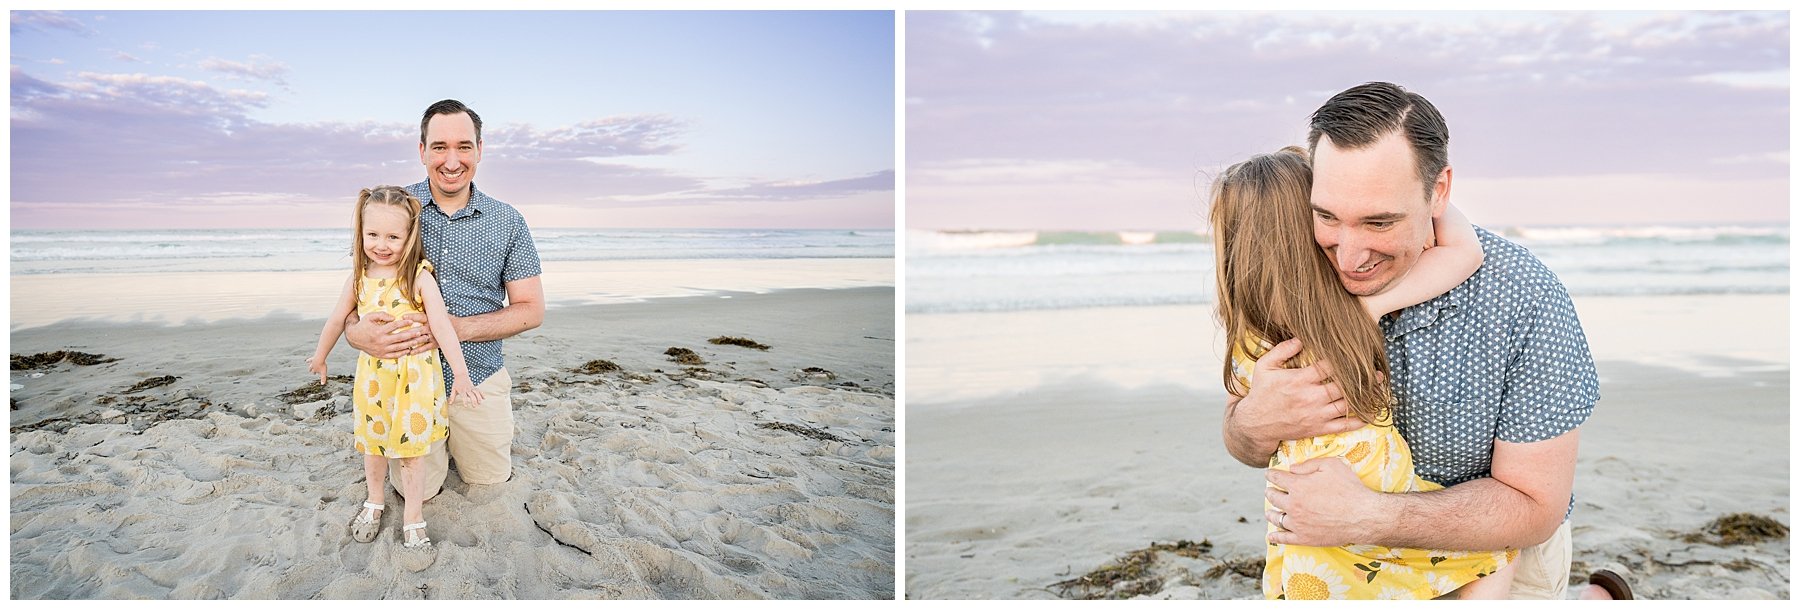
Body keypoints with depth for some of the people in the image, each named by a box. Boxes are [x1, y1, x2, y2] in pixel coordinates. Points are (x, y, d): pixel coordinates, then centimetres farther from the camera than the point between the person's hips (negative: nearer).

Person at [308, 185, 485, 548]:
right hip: (372, 374, 4)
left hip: (413, 374, -4)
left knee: (409, 444, 2)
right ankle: (375, 502, 38)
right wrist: (320, 356, 27)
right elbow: (338, 319, 14)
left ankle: (413, 516, 16)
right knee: (372, 441, 17)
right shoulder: (360, 278, -1)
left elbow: (441, 325, -20)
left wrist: (460, 373, -26)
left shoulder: (419, 276, -15)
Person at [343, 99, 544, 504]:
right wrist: (357, 332, -27)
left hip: (480, 379, 0)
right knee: (417, 493, 10)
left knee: (491, 486, 15)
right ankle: (437, 452, 41)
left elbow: (531, 310, -5)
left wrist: (458, 327, -21)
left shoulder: (508, 222, -5)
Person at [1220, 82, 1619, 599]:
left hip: (1497, 551, -2)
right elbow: (1246, 449, -7)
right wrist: (1256, 423, -30)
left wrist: (1370, 517, -34)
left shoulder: (1523, 299, -24)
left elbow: (1535, 507, -21)